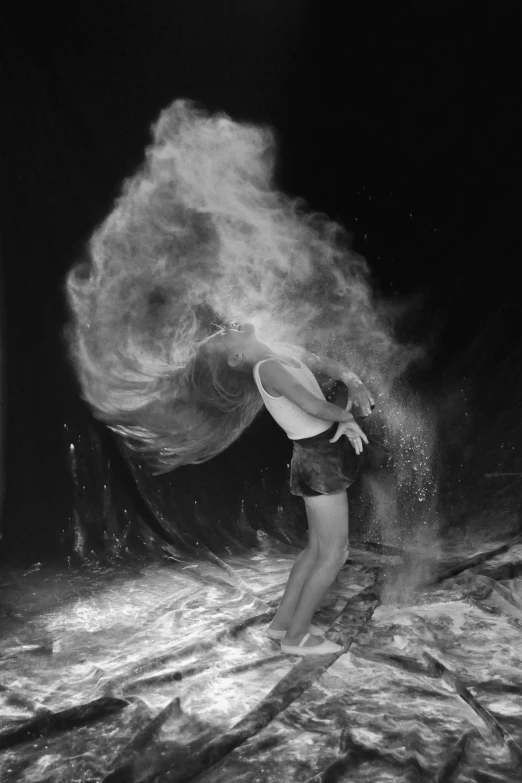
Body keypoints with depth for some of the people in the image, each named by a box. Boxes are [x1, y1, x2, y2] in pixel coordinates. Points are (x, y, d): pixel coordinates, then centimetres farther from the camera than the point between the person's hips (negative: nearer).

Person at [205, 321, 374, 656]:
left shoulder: (287, 355, 6)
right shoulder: (269, 367, -20)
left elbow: (331, 365, 11)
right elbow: (313, 405, -30)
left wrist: (355, 384, -10)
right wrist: (348, 417, -11)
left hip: (321, 459, 9)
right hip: (321, 463, -9)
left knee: (317, 549, 19)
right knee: (334, 554, 1)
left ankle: (283, 621, 30)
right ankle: (297, 636, 15)